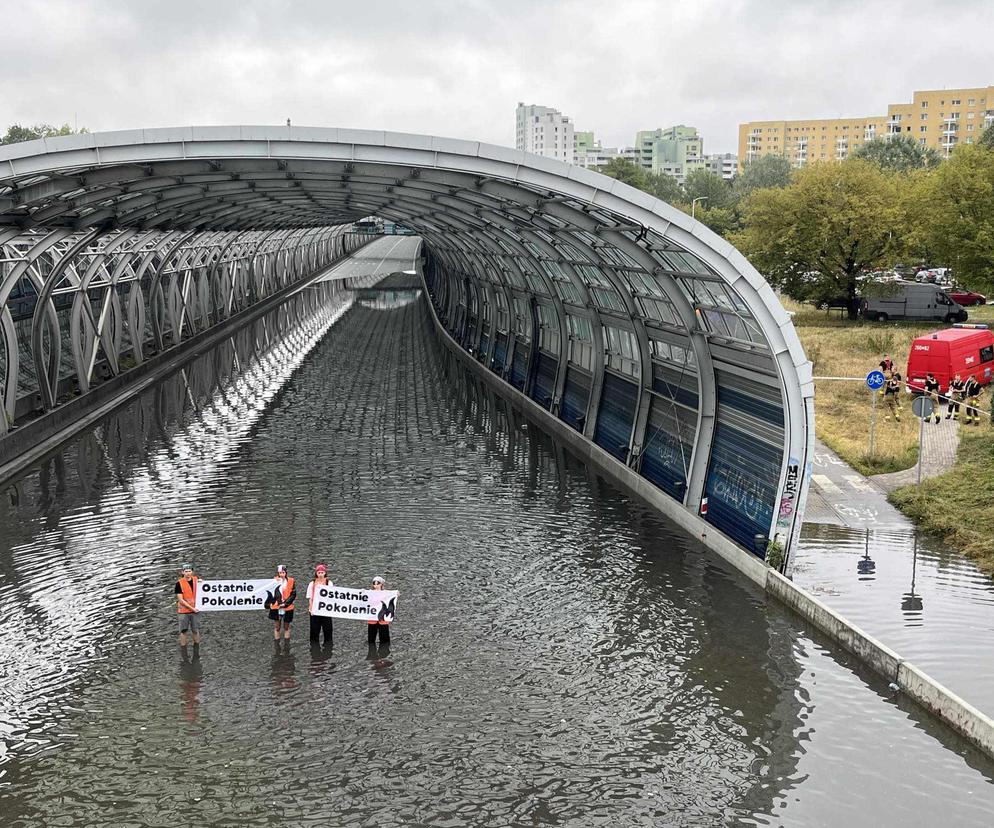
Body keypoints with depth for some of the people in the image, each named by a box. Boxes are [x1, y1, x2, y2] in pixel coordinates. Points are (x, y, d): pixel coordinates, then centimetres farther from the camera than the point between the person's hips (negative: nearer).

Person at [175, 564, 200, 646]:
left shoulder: (196, 580, 4)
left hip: (195, 610, 4)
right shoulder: (179, 583, -9)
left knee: (196, 631, 8)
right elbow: (180, 600, -12)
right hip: (184, 611, -3)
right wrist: (192, 608, -15)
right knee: (183, 632, 2)